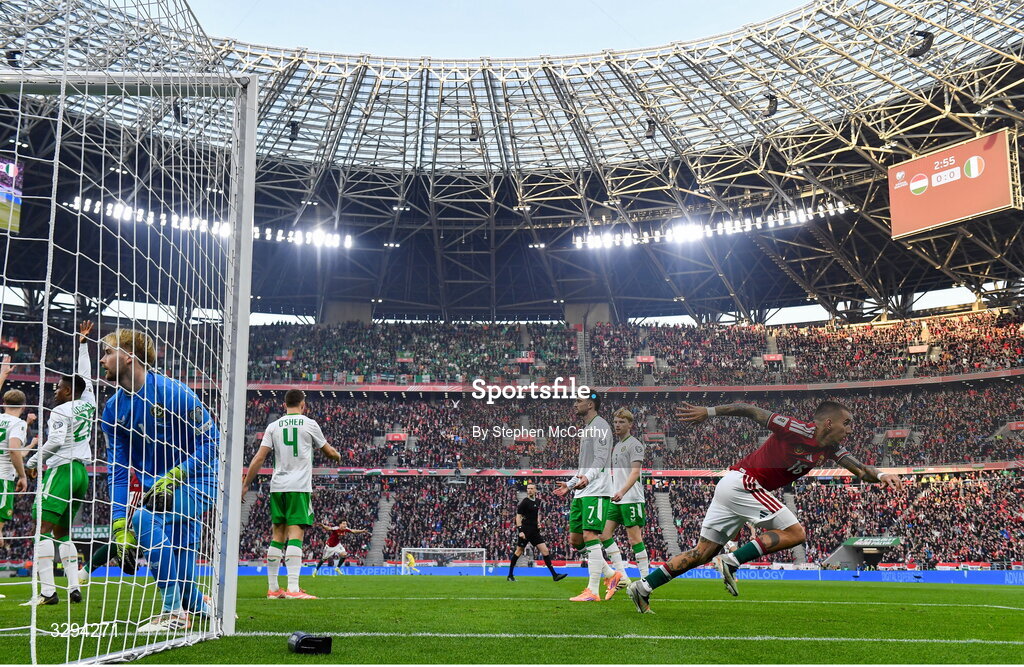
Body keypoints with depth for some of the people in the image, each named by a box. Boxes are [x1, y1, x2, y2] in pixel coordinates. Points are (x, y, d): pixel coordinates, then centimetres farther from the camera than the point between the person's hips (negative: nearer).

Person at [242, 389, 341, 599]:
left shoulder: (273, 426, 10)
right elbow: (329, 451, 16)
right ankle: (293, 588, -19)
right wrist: (338, 456, 39)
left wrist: (245, 484, 9)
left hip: (277, 487, 4)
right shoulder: (309, 424, 3)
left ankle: (273, 588, 14)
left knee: (277, 536, 10)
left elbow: (259, 458, 4)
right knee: (295, 535, -10)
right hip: (299, 487, -4)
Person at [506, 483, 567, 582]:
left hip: (534, 531, 7)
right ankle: (510, 575, 14)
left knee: (545, 551, 0)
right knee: (519, 551, 1)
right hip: (525, 530, -7)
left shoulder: (537, 501, 12)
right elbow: (518, 516, -12)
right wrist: (520, 531, -19)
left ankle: (554, 575, -2)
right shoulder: (524, 502, -9)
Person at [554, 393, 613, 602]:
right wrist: (569, 484, 29)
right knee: (575, 539, 9)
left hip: (596, 492, -10)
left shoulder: (600, 426, -8)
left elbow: (601, 459, -20)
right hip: (581, 493, 10)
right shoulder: (586, 429, 23)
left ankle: (593, 590, -11)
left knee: (590, 536, -13)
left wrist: (588, 478, -36)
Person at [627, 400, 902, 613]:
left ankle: (643, 586, 10)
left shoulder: (830, 448, 9)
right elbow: (753, 411, -14)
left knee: (704, 552, 9)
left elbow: (859, 469, 8)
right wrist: (709, 412, -11)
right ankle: (731, 561, -12)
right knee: (794, 533, -10)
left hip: (730, 486, 9)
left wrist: (880, 475, -14)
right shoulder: (801, 430, -17)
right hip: (742, 482, -9)